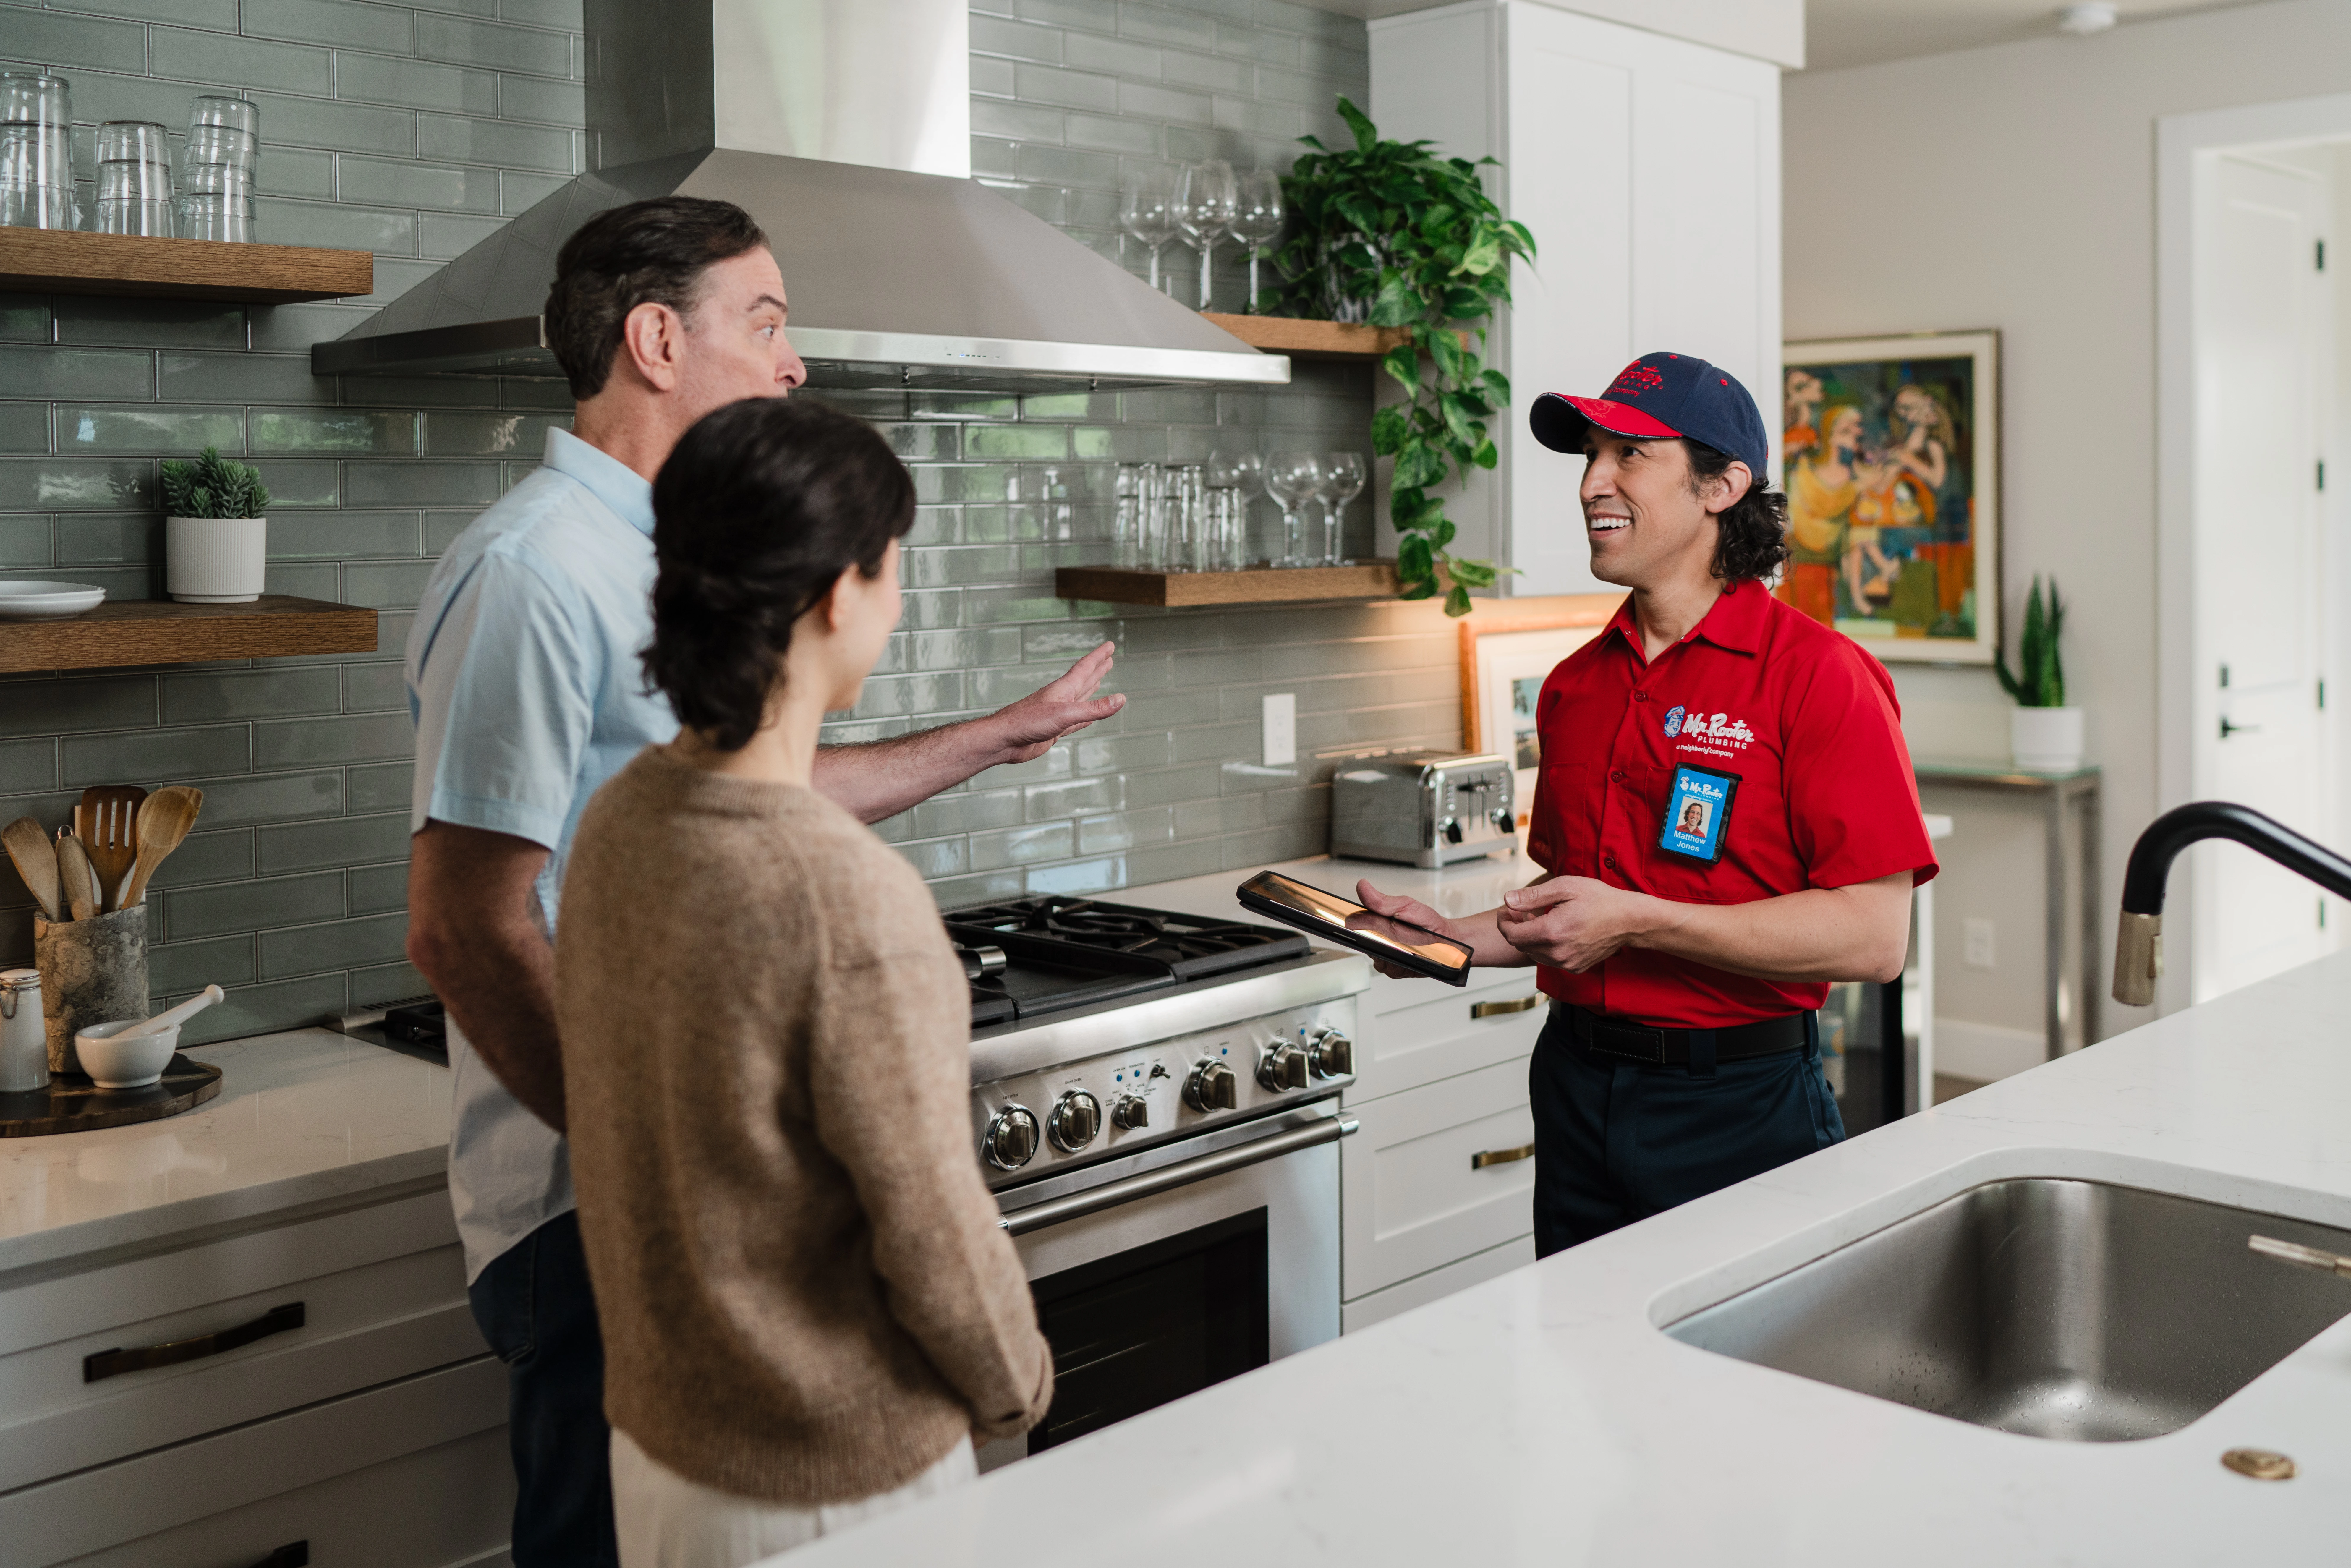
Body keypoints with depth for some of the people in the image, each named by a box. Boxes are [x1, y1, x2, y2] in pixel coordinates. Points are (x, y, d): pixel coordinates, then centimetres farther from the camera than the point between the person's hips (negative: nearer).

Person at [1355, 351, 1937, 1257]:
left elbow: (1872, 937, -19)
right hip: (1578, 1090, 6)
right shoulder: (1575, 686, 9)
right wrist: (1456, 939, 1)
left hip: (1740, 1111, -6)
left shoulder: (1818, 675, -12)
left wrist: (1635, 921, -22)